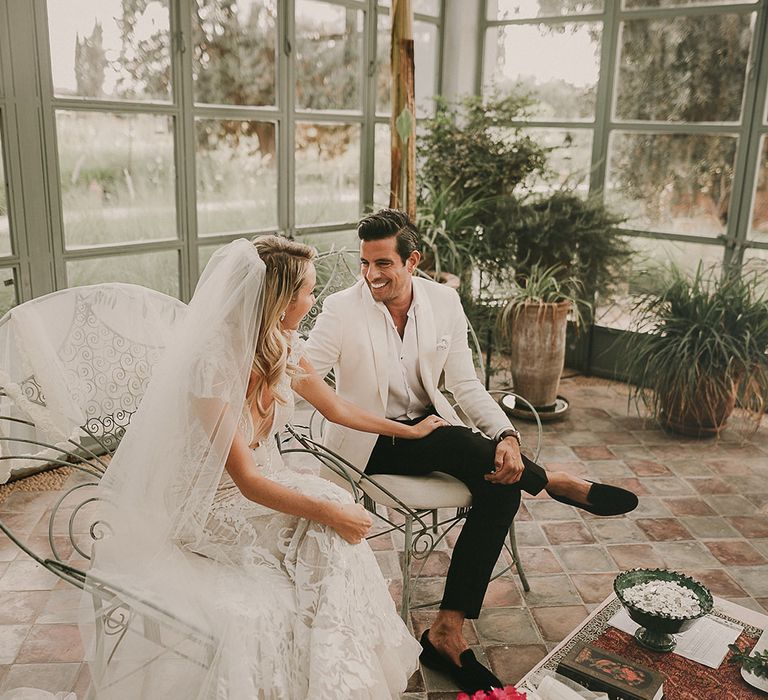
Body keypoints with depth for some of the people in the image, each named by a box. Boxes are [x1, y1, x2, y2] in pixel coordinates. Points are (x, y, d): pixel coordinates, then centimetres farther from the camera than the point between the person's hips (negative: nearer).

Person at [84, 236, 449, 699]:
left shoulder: (283, 347, -5)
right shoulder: (212, 364, -28)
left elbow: (337, 408, 11)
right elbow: (247, 482, -27)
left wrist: (409, 430, 19)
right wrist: (330, 512, -29)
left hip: (266, 479, 7)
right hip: (212, 501, -7)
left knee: (335, 510, -21)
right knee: (331, 526, -25)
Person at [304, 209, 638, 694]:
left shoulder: (444, 301, -3)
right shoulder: (342, 310, -12)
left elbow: (466, 385, -3)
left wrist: (506, 435, -18)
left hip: (432, 428, 4)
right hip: (369, 443, -4)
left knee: (501, 487, -22)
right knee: (463, 443, -32)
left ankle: (447, 634, -14)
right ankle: (558, 483, -4)